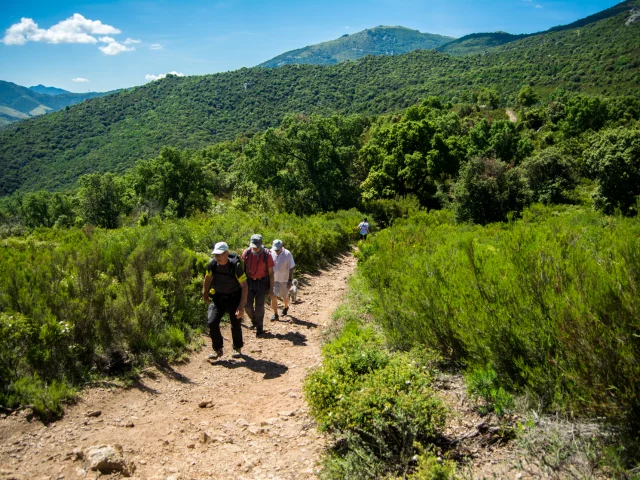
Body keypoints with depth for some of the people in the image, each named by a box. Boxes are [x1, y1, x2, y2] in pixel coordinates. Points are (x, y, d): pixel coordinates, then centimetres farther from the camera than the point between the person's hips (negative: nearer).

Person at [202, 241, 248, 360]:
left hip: (234, 298, -3)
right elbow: (208, 278, 8)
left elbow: (244, 286, -21)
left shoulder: (235, 265, -24)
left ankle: (237, 348, 30)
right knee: (212, 322, -12)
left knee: (236, 325, 5)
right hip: (218, 297, 3)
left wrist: (241, 306, -25)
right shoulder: (212, 264, -14)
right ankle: (217, 349, 8)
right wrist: (205, 294, 12)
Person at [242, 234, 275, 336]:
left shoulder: (267, 255, -16)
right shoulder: (246, 253, -11)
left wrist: (271, 289, -6)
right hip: (249, 282, 2)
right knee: (248, 305, 1)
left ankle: (259, 328, 16)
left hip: (262, 283, -2)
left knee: (259, 306, -2)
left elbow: (271, 273, -8)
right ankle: (253, 320, 32)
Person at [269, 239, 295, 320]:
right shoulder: (271, 252, -9)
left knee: (284, 296, 13)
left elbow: (291, 268, -12)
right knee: (273, 296, -5)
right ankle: (275, 314, 6)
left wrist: (290, 280, -14)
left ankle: (286, 307, 44)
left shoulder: (287, 254, -17)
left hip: (284, 279, -2)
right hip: (273, 279, 2)